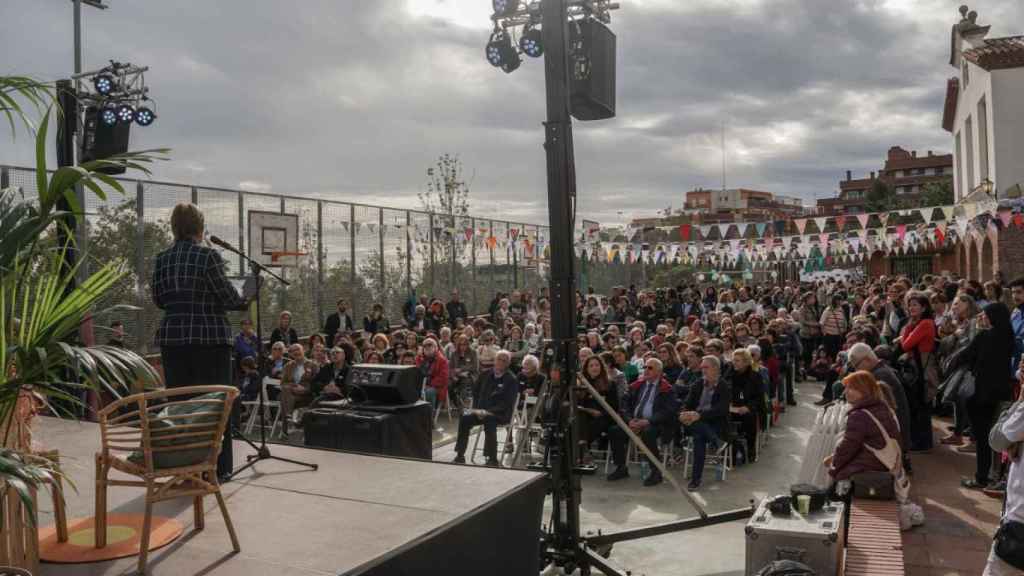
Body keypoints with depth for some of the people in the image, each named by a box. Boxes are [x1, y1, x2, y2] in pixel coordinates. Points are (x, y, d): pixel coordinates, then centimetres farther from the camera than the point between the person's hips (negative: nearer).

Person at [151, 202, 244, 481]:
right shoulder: (208, 256, -11)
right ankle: (217, 467, 11)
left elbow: (159, 300, 12)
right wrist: (242, 297, 12)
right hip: (209, 338, -4)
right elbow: (229, 297, -9)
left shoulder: (162, 259, 4)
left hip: (172, 338, 5)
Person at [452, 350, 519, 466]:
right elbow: (475, 392, 19)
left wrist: (488, 411, -19)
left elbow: (507, 404, -11)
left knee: (488, 420, -37)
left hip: (501, 414, -5)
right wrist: (477, 409, 1)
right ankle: (460, 455, -16)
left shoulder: (511, 380, -4)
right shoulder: (486, 375, 12)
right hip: (482, 411, 5)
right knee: (465, 418, -22)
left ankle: (493, 459, -32)